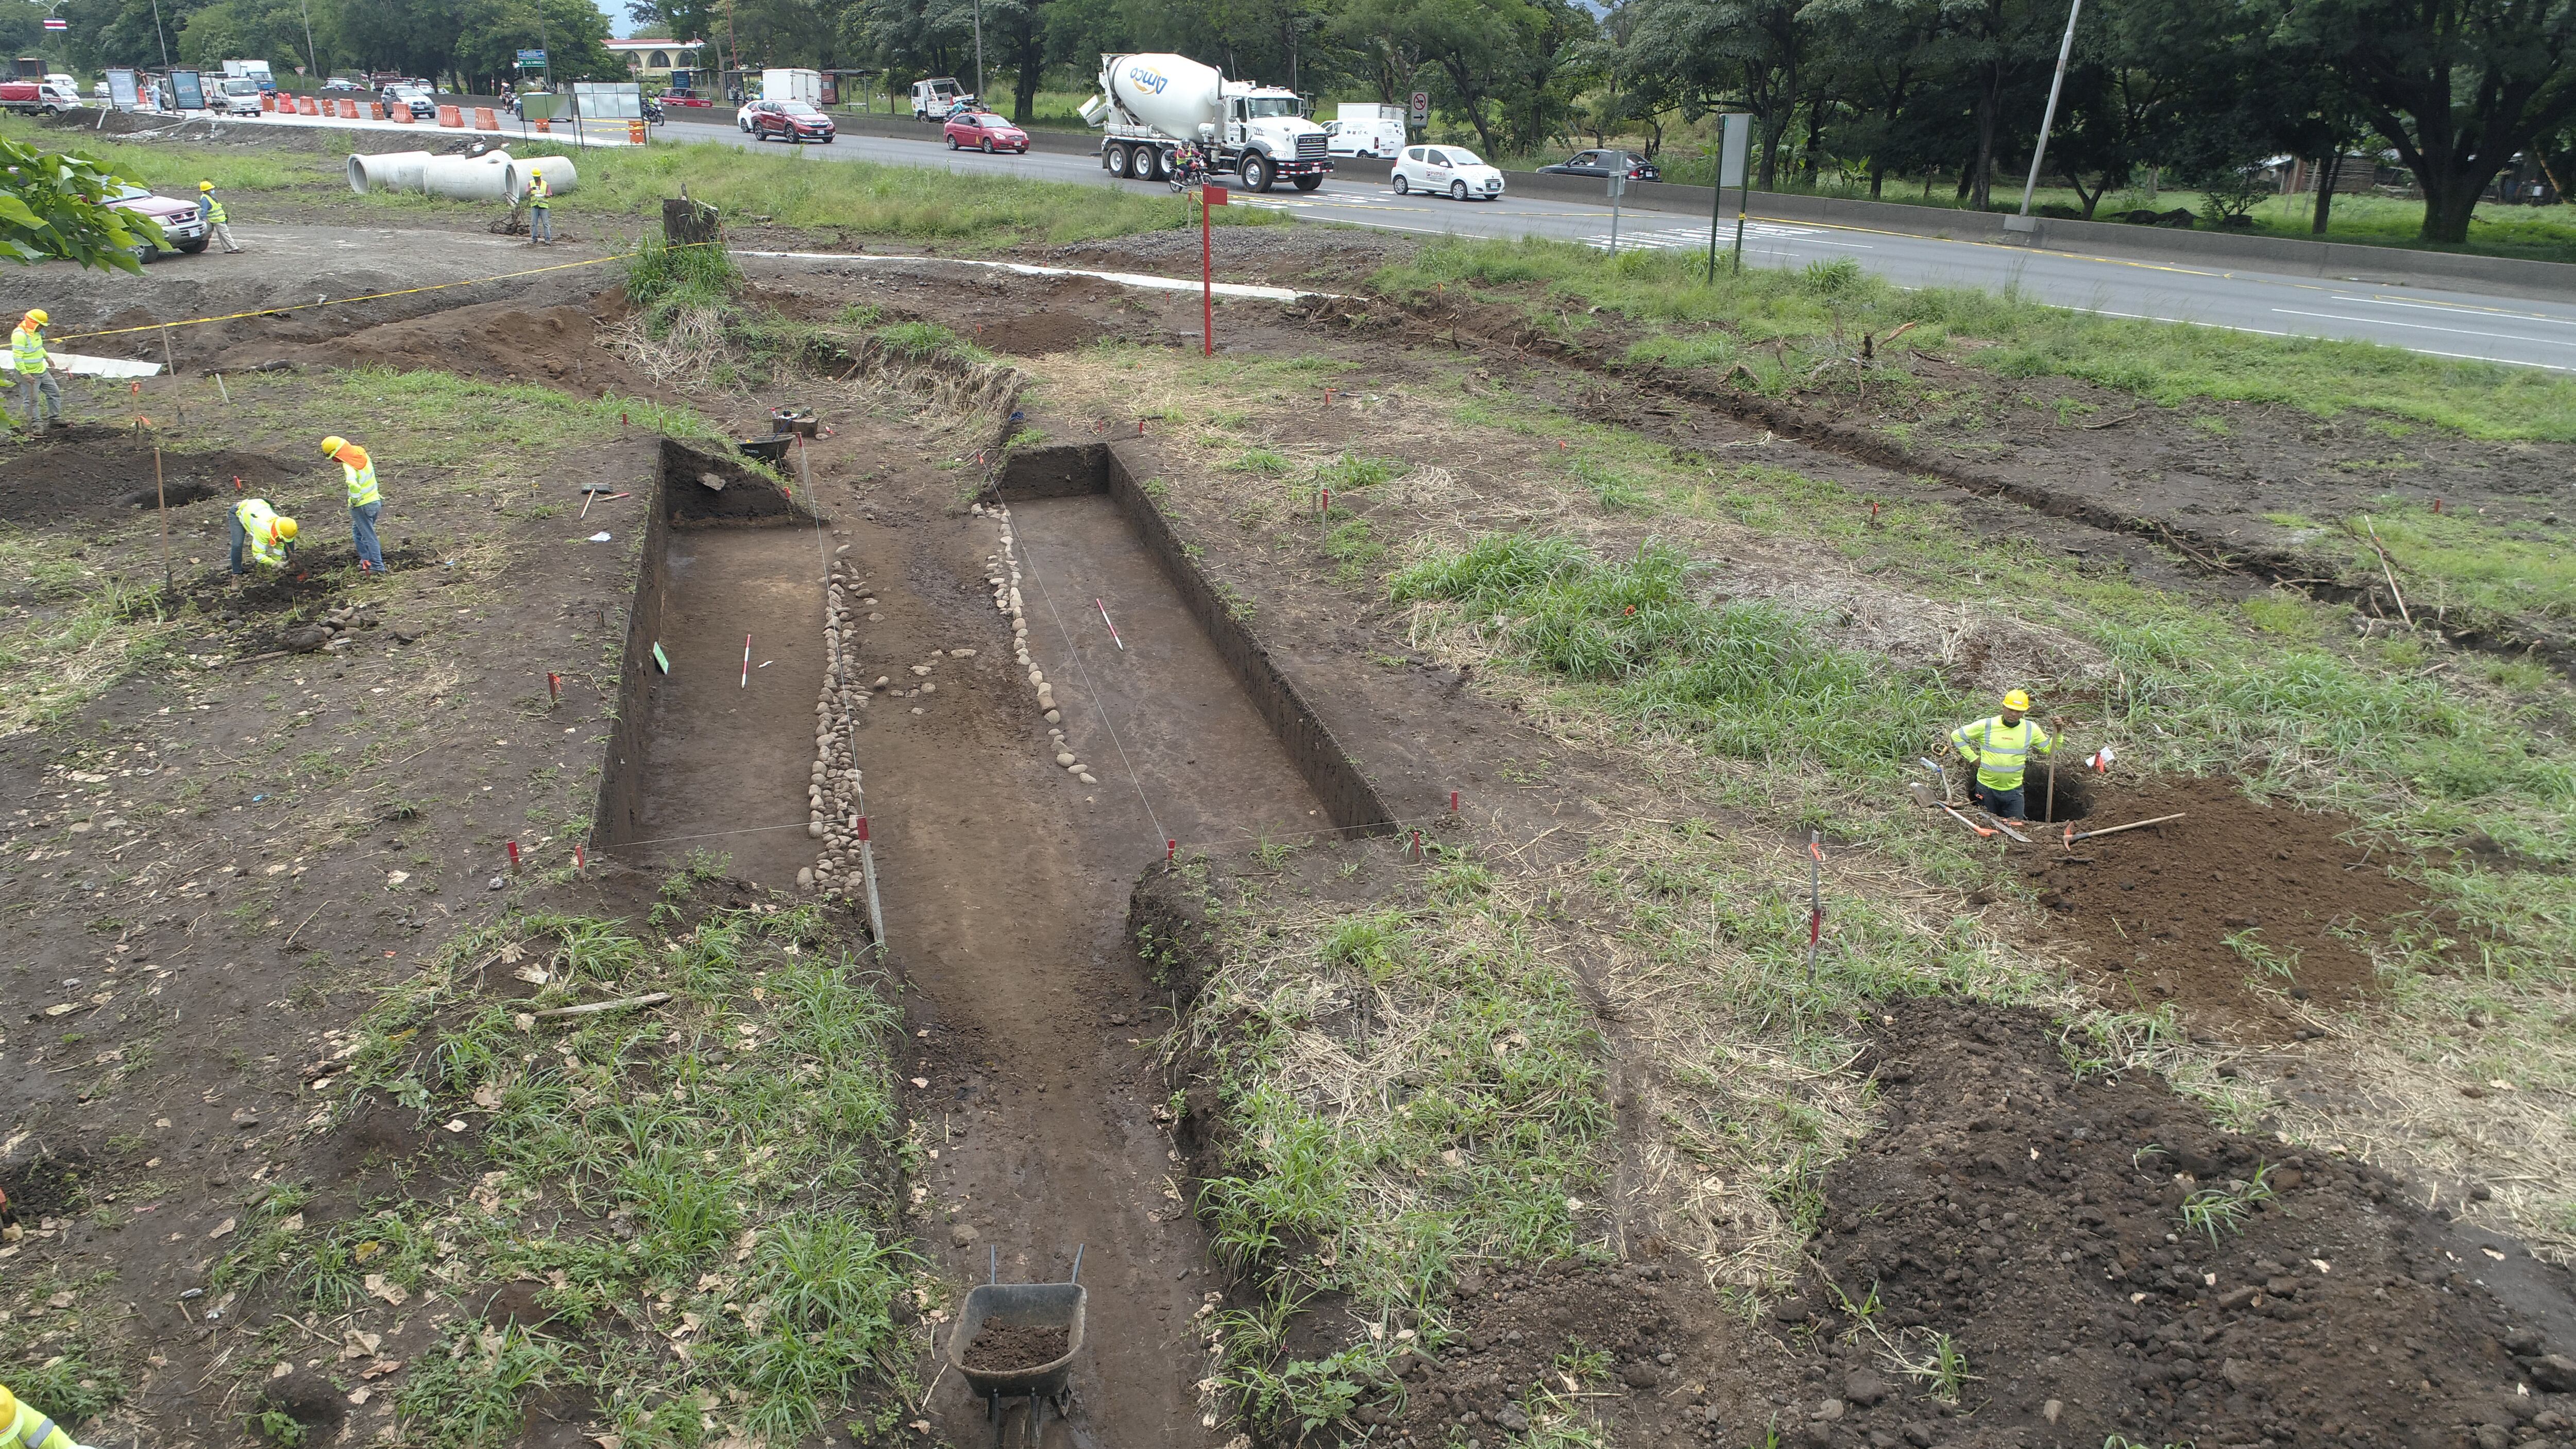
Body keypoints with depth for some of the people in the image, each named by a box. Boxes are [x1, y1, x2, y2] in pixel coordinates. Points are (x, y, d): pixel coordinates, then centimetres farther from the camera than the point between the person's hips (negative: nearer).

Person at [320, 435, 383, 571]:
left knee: (368, 536, 1)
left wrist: (355, 500, -23)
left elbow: (353, 484, -38)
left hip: (362, 505, -8)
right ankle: (367, 560, 25)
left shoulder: (349, 465, -22)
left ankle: (377, 566, 5)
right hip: (375, 500, 8)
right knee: (358, 532, 22)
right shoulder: (362, 454, 1)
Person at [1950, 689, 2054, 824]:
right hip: (1986, 788, -1)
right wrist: (1973, 758, -5)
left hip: (2013, 790, 2)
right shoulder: (1986, 725, -9)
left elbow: (2050, 749, 9)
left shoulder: (2031, 729, 0)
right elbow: (1956, 735, -3)